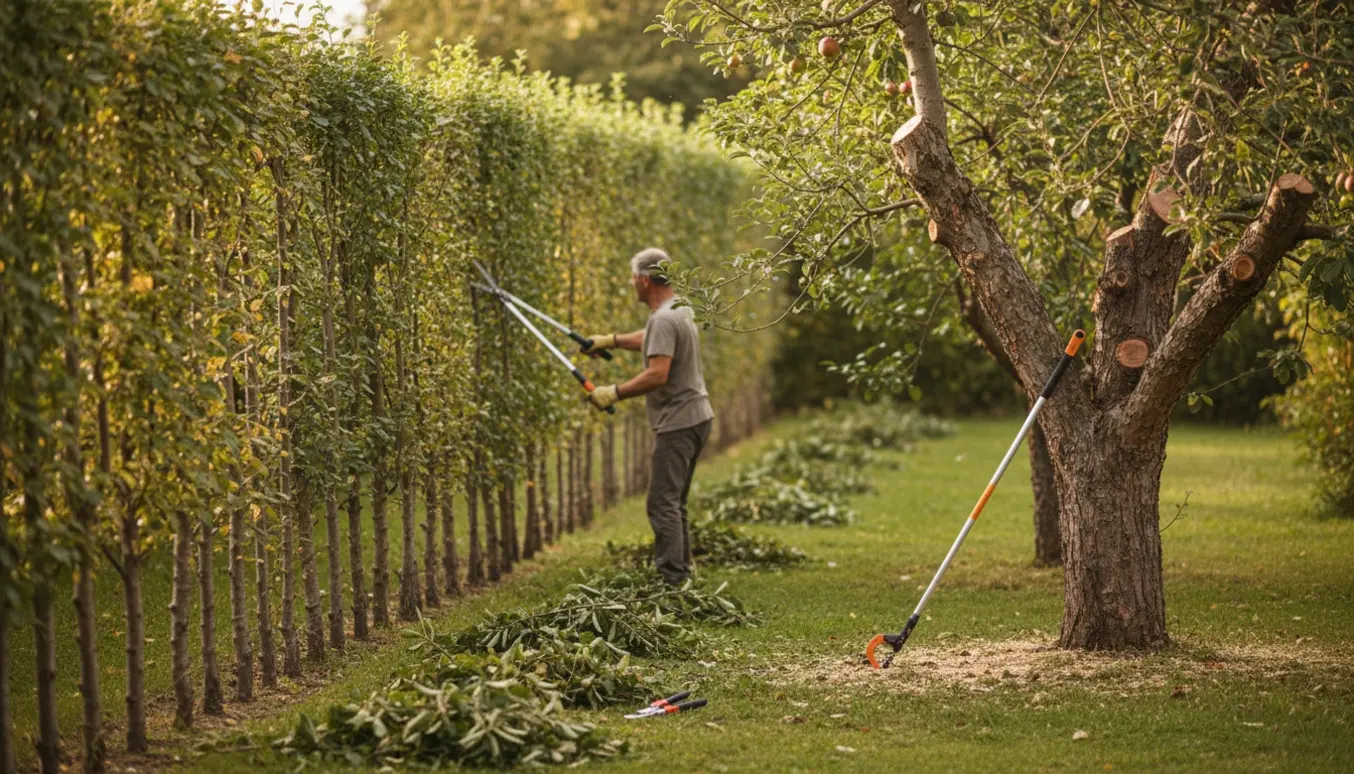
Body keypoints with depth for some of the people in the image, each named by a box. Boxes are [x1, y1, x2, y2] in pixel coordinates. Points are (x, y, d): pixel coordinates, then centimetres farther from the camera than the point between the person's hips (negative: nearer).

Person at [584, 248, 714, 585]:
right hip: (695, 417, 11)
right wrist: (610, 340, 35)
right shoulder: (679, 309, 15)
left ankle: (670, 581, -13)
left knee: (663, 504, -11)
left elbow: (657, 374, -28)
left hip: (678, 423, -11)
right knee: (675, 503, 17)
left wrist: (615, 393, -21)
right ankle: (682, 575, 21)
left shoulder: (664, 320, -18)